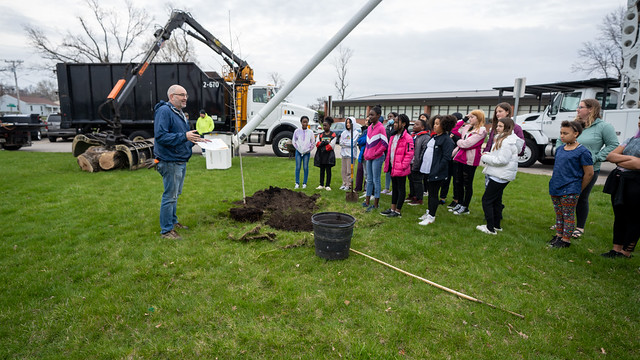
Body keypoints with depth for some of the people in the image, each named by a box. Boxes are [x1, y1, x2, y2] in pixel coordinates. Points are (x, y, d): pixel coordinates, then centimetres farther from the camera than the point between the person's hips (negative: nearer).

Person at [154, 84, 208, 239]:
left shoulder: (180, 113, 16)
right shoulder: (164, 111, -14)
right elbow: (160, 136, -24)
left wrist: (197, 139, 12)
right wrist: (184, 136, -28)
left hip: (181, 161, 10)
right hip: (170, 161, -10)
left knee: (175, 194, 19)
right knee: (170, 195, -4)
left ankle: (173, 221, 33)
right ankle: (166, 230, 6)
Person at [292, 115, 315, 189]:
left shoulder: (310, 132, 1)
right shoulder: (297, 131, 0)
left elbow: (313, 143, 7)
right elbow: (294, 141, 6)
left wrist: (309, 150, -2)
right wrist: (298, 148, -3)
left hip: (307, 152, 0)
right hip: (298, 151, 0)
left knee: (305, 168, 1)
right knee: (298, 167, 0)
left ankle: (304, 183, 10)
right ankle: (297, 183, 8)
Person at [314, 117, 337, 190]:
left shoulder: (333, 135, 1)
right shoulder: (320, 134, 13)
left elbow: (331, 146, -10)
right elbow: (317, 143, 0)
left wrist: (324, 149, -10)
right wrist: (324, 143, -15)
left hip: (329, 155, -4)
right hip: (321, 155, 4)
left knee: (328, 170, -1)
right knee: (322, 170, 9)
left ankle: (328, 185, 5)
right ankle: (321, 185, 16)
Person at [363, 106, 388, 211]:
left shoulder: (381, 128, -12)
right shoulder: (369, 127, 11)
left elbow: (385, 145, -14)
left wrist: (375, 154, -11)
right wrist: (366, 154, 8)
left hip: (377, 158, -8)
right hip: (368, 158, 8)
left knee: (376, 180, -2)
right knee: (369, 179, 13)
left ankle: (376, 204, 7)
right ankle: (367, 202, 22)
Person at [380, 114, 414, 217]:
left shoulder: (407, 138, -15)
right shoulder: (393, 136, 12)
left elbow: (409, 154, -17)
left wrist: (402, 166, -19)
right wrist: (387, 164, 13)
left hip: (400, 169, -8)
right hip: (392, 167, 9)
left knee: (401, 189, 3)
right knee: (394, 188, 17)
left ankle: (398, 211, 11)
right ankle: (392, 209, 27)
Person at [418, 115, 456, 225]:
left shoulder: (447, 140, -14)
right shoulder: (434, 137, 13)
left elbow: (446, 158, -19)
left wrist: (436, 171, -22)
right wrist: (423, 165, 12)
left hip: (437, 173, -8)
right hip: (428, 170, 8)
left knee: (433, 193, 0)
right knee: (430, 192, 18)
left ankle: (431, 217, 11)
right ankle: (428, 212, 32)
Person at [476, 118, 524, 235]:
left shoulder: (507, 142, -18)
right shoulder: (502, 139, 15)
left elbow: (502, 160, -24)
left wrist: (485, 157, -14)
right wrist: (488, 154, 2)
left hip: (500, 176, -11)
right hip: (501, 175, 11)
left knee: (487, 199, -6)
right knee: (496, 200, 18)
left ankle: (490, 228, -1)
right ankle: (496, 225, 28)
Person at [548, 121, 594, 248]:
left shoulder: (582, 152, -11)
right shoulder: (560, 149, 9)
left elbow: (589, 173, -7)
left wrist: (578, 189, 0)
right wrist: (554, 183, 16)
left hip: (570, 191, -7)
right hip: (555, 189, 7)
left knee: (568, 215, 3)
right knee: (558, 214, 16)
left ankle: (566, 240, 12)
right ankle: (558, 235, 28)